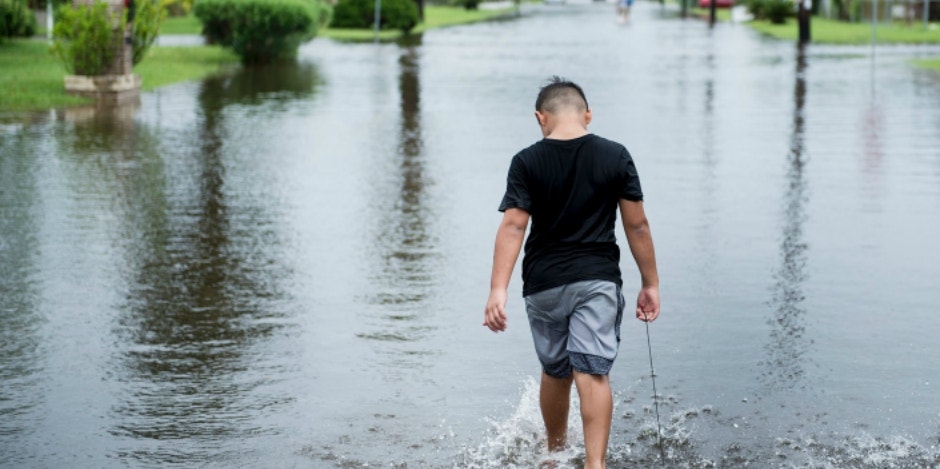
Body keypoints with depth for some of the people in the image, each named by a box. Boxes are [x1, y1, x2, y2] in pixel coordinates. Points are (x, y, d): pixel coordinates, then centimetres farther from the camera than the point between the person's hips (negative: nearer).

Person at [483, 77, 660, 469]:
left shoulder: (527, 162, -3)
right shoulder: (615, 157, -1)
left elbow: (513, 226, -11)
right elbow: (637, 225, 0)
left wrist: (498, 290, -15)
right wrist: (650, 283, 8)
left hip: (544, 284, 1)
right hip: (598, 280, -1)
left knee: (555, 373, 17)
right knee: (592, 372, -7)